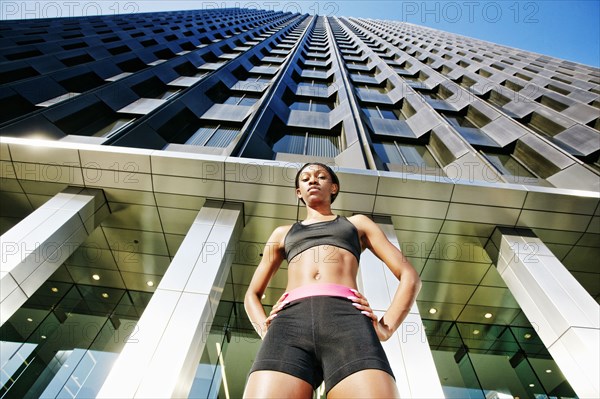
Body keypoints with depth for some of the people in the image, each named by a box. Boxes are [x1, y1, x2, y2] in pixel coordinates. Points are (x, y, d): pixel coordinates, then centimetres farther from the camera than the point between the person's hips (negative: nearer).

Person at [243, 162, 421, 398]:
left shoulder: (358, 223, 29)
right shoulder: (283, 233, 33)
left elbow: (409, 276, 22)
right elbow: (252, 295, 32)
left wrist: (385, 328, 5)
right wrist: (267, 332, 10)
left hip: (348, 322, -1)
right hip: (290, 323, 2)